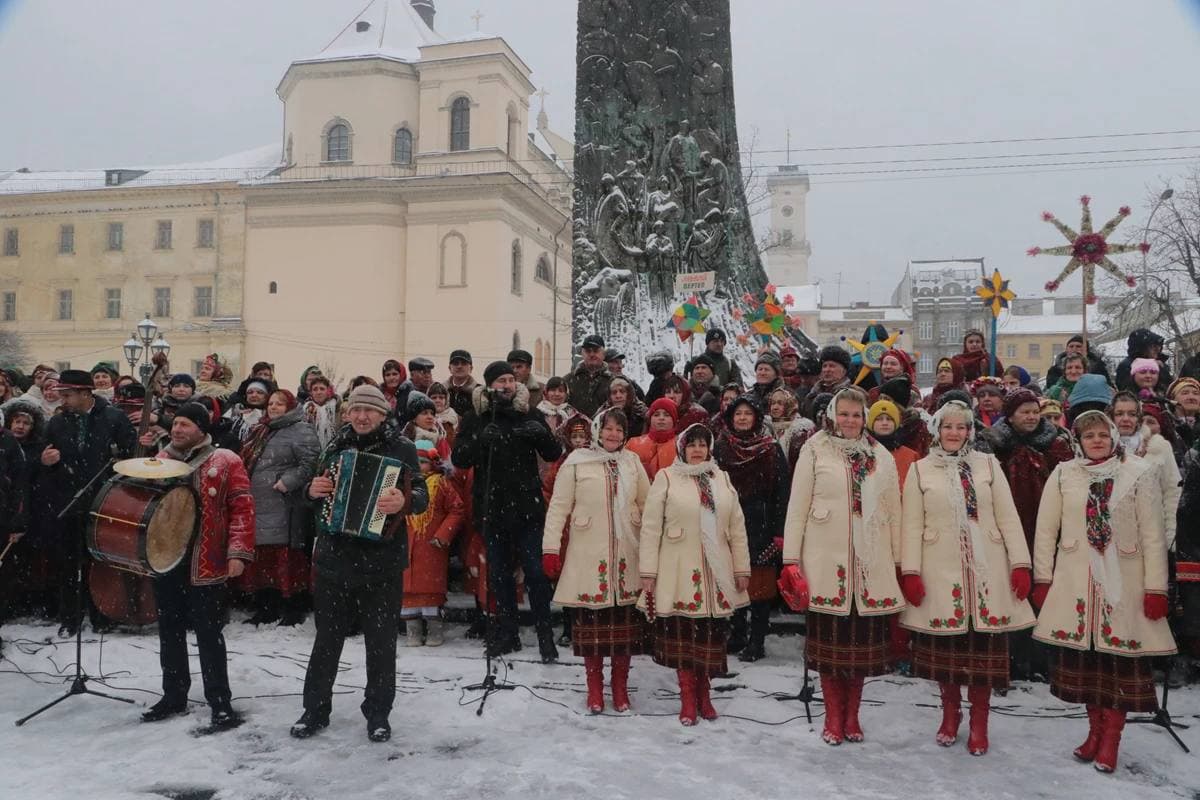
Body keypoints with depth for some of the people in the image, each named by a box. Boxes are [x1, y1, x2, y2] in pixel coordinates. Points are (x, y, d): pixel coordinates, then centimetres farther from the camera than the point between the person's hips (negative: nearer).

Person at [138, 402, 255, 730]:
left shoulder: (225, 462, -5)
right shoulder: (161, 459, 13)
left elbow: (242, 507, -9)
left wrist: (238, 552, -17)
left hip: (206, 564, -6)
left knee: (208, 633, 0)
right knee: (170, 630, 15)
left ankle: (220, 701, 9)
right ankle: (174, 696, 28)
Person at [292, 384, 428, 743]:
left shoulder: (401, 448, -5)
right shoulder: (336, 446, 7)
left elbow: (421, 495, -13)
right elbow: (315, 490, 16)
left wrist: (404, 501, -35)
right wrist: (313, 490, -8)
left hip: (382, 561, -3)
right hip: (334, 558, 3)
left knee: (381, 641, 8)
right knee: (327, 638, 14)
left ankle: (378, 712, 23)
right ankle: (315, 709, 29)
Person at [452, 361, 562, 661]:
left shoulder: (529, 414, 3)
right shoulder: (475, 417, 2)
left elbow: (553, 454, 4)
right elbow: (458, 458, -4)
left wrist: (542, 434, -17)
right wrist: (480, 440, -22)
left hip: (526, 505, -1)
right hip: (491, 506, 1)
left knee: (535, 570, -2)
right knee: (498, 572, 10)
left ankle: (545, 634, 8)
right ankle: (508, 631, 24)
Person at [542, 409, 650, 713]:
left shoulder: (632, 461, 8)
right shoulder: (577, 461, -2)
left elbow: (647, 504, 13)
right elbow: (558, 506, -3)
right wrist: (551, 548, -8)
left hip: (626, 555, 3)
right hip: (588, 555, -2)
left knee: (625, 621, 5)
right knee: (592, 620, 3)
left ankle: (620, 686, 21)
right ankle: (594, 686, 19)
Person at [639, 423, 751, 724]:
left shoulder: (722, 479, 11)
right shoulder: (666, 478, -1)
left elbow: (737, 527, 12)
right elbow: (650, 527, -4)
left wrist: (742, 568, 8)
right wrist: (648, 572, -7)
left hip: (715, 572, 3)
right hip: (679, 572, -3)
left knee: (710, 636, 7)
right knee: (683, 635, 2)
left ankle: (703, 694, 23)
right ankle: (688, 699, 15)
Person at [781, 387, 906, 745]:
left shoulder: (882, 457, 11)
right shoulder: (815, 450, 1)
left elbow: (893, 511, 11)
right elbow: (797, 506, -2)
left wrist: (898, 560, 8)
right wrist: (791, 558, -6)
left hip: (871, 564, 3)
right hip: (826, 562, -2)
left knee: (862, 641, 7)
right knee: (830, 641, 3)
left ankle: (852, 716, 23)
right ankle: (833, 718, 18)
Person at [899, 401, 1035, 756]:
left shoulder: (988, 464, 6)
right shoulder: (921, 469, 4)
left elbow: (1008, 517, 3)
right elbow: (912, 525, 0)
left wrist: (1021, 563, -4)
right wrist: (910, 572, -6)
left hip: (985, 570, 1)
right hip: (940, 570, 0)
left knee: (984, 646, 3)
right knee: (946, 646, 6)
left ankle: (979, 722, 18)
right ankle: (950, 712, 26)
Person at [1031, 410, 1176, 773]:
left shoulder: (1138, 473, -2)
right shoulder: (1063, 474, 2)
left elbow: (1153, 535, -3)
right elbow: (1046, 530, 4)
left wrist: (1156, 588, -6)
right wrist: (1042, 579, 1)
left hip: (1123, 581, -1)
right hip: (1075, 581, 2)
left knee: (1122, 655, 2)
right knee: (1085, 656, 8)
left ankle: (1111, 740, 13)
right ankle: (1095, 730, 23)